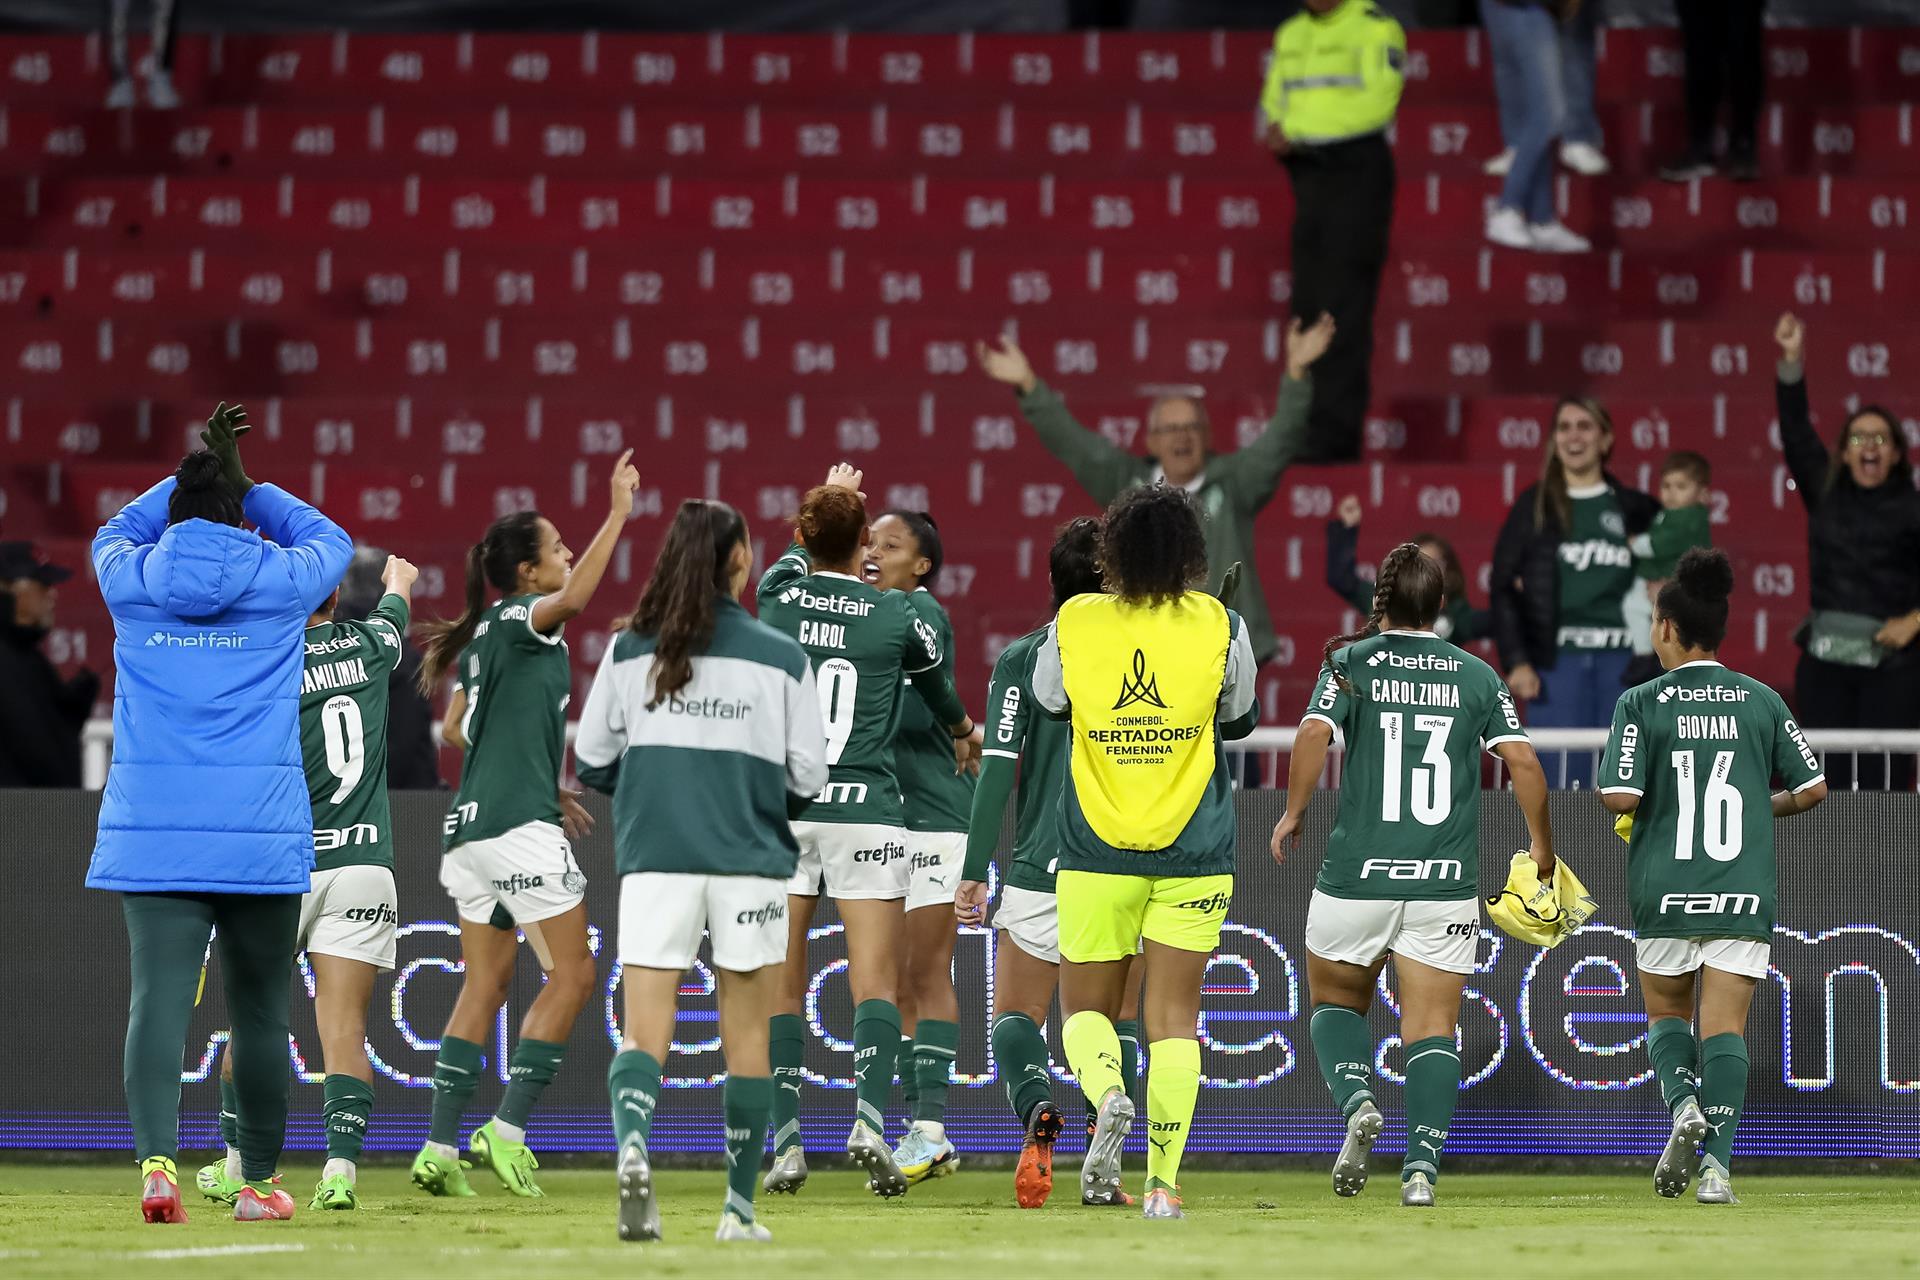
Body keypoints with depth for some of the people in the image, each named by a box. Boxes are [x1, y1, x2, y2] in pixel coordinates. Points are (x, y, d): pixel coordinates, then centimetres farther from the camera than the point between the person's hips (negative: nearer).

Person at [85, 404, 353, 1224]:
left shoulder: (131, 579, 4)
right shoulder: (280, 581, 1)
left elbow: (116, 533, 29)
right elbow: (329, 540, 24)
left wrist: (190, 477, 28)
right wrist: (245, 486, 27)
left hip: (151, 828, 1)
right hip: (260, 831, -1)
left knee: (158, 1000, -8)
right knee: (259, 1010, 10)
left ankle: (157, 1158, -27)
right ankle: (259, 1181, 18)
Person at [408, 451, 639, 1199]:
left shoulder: (490, 634, 18)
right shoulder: (516, 620, -7)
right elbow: (572, 598, -30)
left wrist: (549, 793, 29)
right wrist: (617, 516, -30)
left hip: (473, 827, 9)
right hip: (518, 828, -9)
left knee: (486, 983, 10)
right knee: (572, 974, -3)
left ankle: (440, 1149, 5)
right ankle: (507, 1130, -9)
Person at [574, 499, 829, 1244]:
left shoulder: (629, 650, 3)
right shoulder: (781, 658, -1)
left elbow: (591, 763, 6)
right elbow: (807, 780, 2)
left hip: (653, 860, 1)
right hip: (749, 864, -1)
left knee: (642, 1034, -3)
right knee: (746, 1039, 11)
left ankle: (632, 1143, -32)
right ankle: (739, 1208, 14)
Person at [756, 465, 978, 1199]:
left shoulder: (779, 597, 4)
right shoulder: (899, 617, 2)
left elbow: (795, 557, 31)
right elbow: (940, 691, 23)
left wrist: (827, 500, 52)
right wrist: (966, 737, 47)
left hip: (781, 810, 1)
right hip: (866, 814, -1)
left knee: (781, 990, 5)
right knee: (875, 985, -2)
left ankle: (787, 1143, 1)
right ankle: (870, 1120, -22)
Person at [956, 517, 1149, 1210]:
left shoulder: (1022, 658, -3)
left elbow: (998, 765, -8)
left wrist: (974, 871, -6)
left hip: (1041, 866, -1)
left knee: (1017, 1016, 10)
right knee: (1117, 1018, 14)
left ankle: (1037, 1109, -22)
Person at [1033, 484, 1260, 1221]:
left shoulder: (1073, 626, -6)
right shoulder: (1220, 628, -6)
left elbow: (1047, 702, 13)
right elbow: (1239, 720, 9)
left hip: (1096, 855, 0)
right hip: (1194, 856, 0)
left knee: (1086, 1008, 11)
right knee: (1174, 1017, 5)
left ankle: (1108, 1094, -21)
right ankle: (1162, 1184, -3)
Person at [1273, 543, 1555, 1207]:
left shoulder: (1352, 661, 1)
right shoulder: (1478, 675, 6)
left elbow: (1314, 733, -15)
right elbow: (1522, 761, 0)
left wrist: (1294, 813, -2)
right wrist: (1541, 847, 11)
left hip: (1356, 876, -1)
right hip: (1446, 881, 1)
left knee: (1335, 1001, 18)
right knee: (1432, 1026, 4)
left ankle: (1357, 1102, -9)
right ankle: (1423, 1163, -11)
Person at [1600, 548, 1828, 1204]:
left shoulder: (1640, 704, -5)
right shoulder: (1761, 701, 2)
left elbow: (1618, 796, -13)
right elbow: (1812, 787, 4)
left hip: (1665, 889, -1)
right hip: (1745, 890, 1)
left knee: (1666, 1012, 19)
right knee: (1725, 1026, 2)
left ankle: (1683, 1104, -9)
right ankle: (1717, 1163, -11)